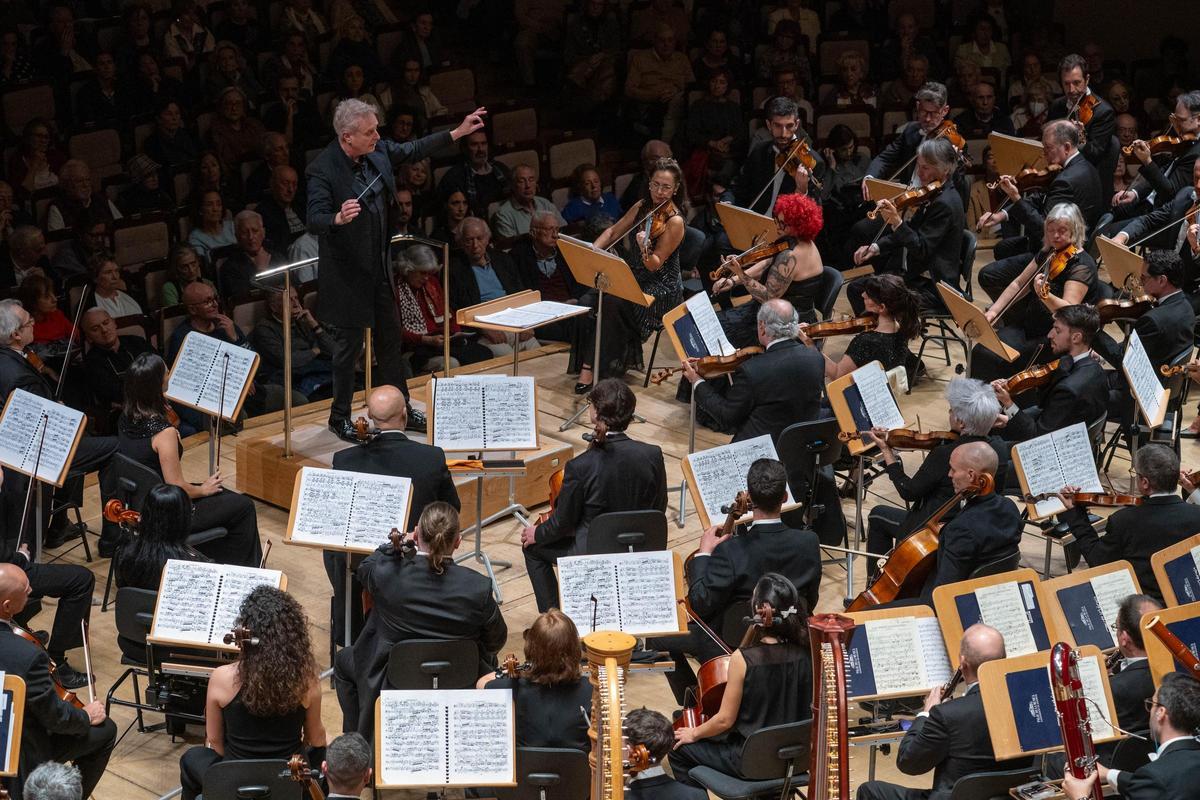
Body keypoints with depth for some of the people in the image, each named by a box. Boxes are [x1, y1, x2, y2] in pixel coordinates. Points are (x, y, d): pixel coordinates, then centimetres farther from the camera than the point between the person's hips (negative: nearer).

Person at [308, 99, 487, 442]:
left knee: (390, 340, 17)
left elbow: (412, 151, 15)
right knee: (350, 346, 4)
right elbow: (314, 221, -31)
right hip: (347, 274, -7)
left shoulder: (377, 152, -3)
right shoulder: (322, 170, -24)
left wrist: (458, 132, 15)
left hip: (379, 267, 7)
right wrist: (338, 218, -53)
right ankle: (339, 417, 21)